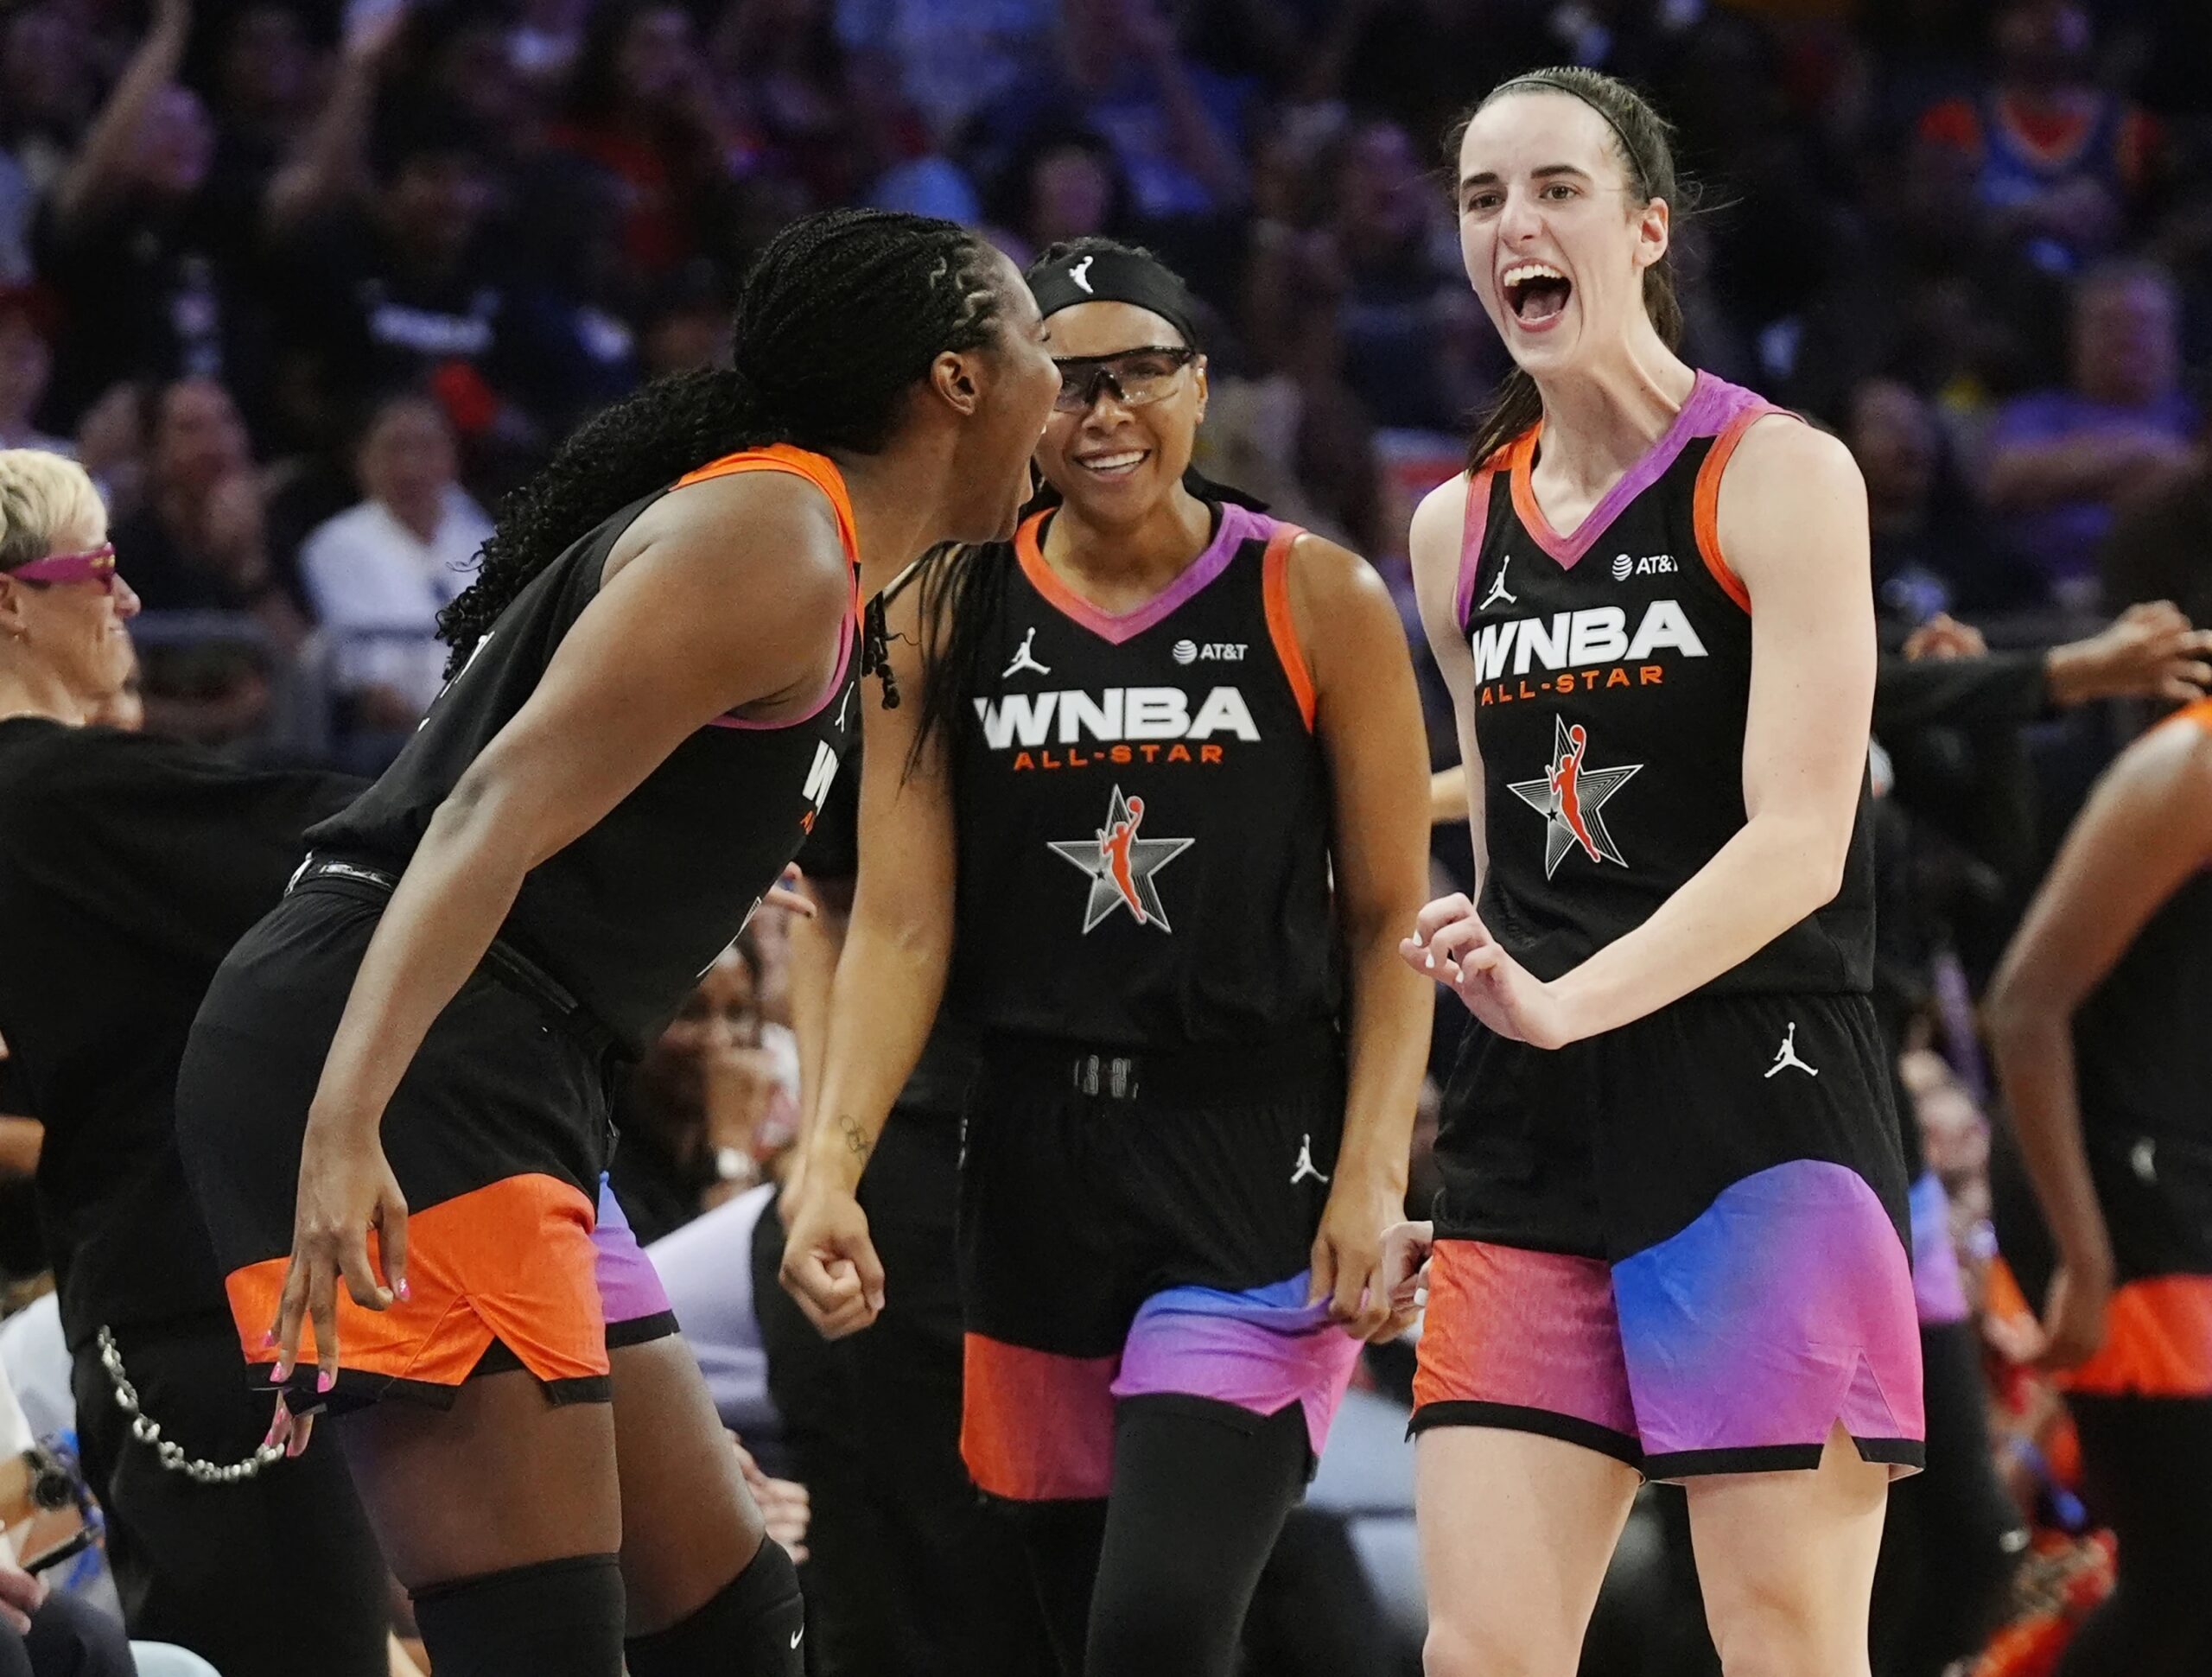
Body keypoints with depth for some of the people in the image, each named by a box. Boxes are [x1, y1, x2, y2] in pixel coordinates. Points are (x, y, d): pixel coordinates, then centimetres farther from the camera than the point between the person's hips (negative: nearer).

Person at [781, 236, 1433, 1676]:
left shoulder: (1316, 603, -1)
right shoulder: (947, 615, 5)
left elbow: (1390, 922, 0)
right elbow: (900, 926, 2)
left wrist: (1372, 1178, -11)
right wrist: (832, 1166, -11)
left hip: (1258, 1165, -4)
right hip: (1037, 1163, 4)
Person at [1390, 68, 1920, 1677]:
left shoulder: (1780, 476, -4)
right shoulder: (1459, 530, 15)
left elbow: (1799, 843, -13)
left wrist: (1560, 1003, -26)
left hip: (1758, 1115, -5)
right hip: (1531, 1149, 6)